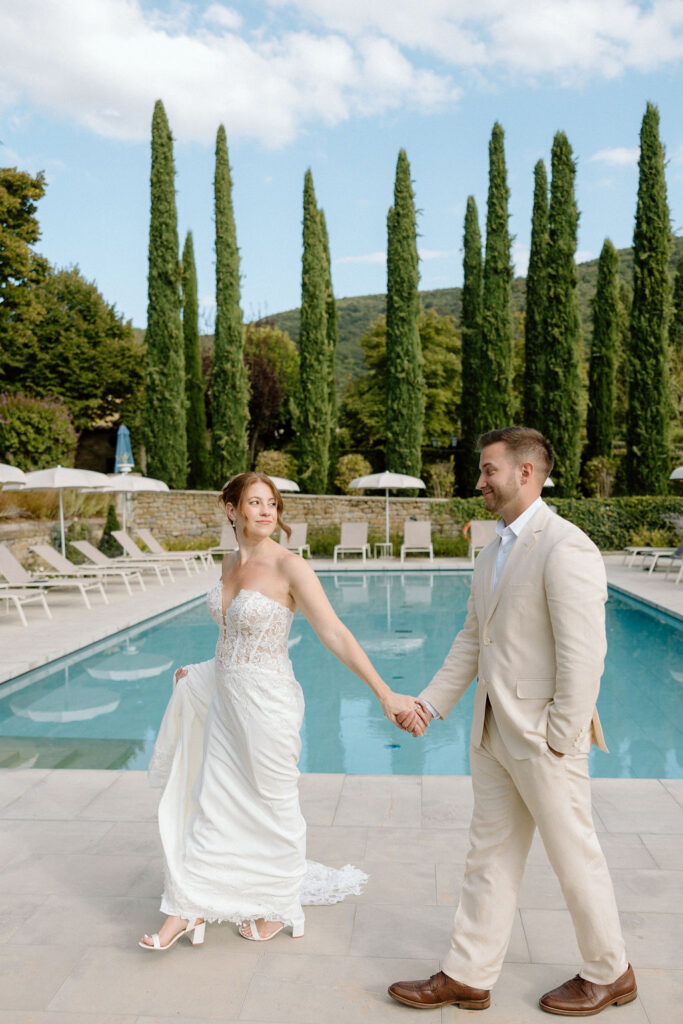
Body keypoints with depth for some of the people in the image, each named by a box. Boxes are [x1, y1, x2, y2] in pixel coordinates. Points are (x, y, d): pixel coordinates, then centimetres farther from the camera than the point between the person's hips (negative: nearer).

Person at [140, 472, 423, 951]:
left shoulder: (289, 566, -18)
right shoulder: (231, 563, 4)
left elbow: (334, 633, -24)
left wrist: (384, 693, -31)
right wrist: (203, 674, 29)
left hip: (267, 701, -6)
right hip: (225, 696, 7)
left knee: (273, 805, 11)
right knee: (211, 800, 15)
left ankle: (277, 907, 34)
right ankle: (191, 907, 30)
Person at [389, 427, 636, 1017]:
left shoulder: (566, 549, -19)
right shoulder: (495, 551, 11)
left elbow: (584, 656, -21)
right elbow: (472, 639, 14)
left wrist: (560, 741, -18)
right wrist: (431, 704, 8)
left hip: (543, 738, -8)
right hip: (494, 734, 8)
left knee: (575, 857, 11)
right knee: (491, 857, 17)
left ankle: (608, 974, 34)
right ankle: (468, 977, 30)